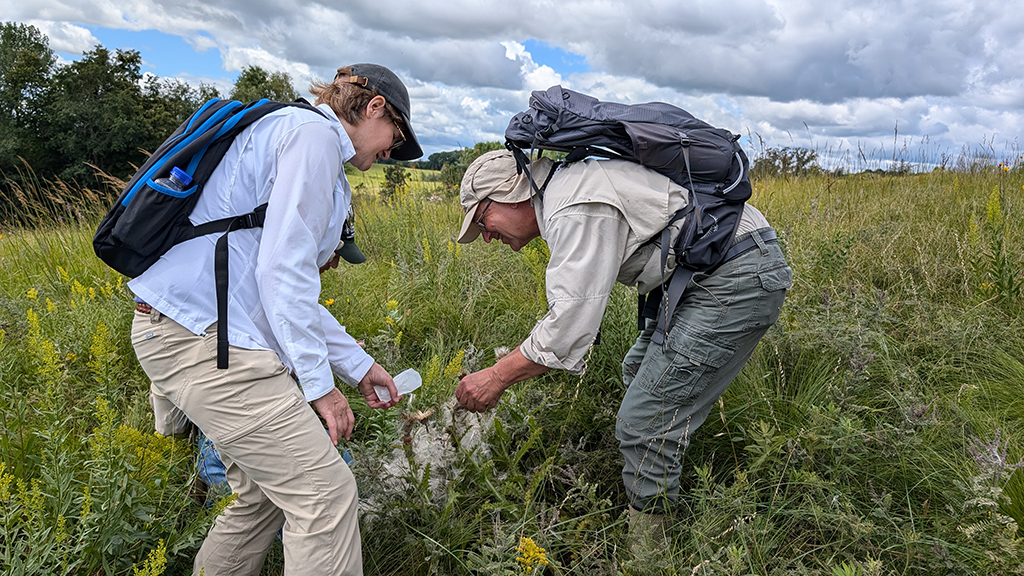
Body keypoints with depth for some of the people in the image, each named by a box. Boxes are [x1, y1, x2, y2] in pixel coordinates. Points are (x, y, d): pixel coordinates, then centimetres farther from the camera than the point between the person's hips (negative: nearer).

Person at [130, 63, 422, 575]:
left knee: (262, 494, 17)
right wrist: (319, 383, -13)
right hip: (203, 336, -11)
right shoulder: (312, 132, -7)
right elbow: (282, 269, -18)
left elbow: (289, 291, 21)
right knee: (324, 492, -8)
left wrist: (359, 365, 19)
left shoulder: (314, 145, 23)